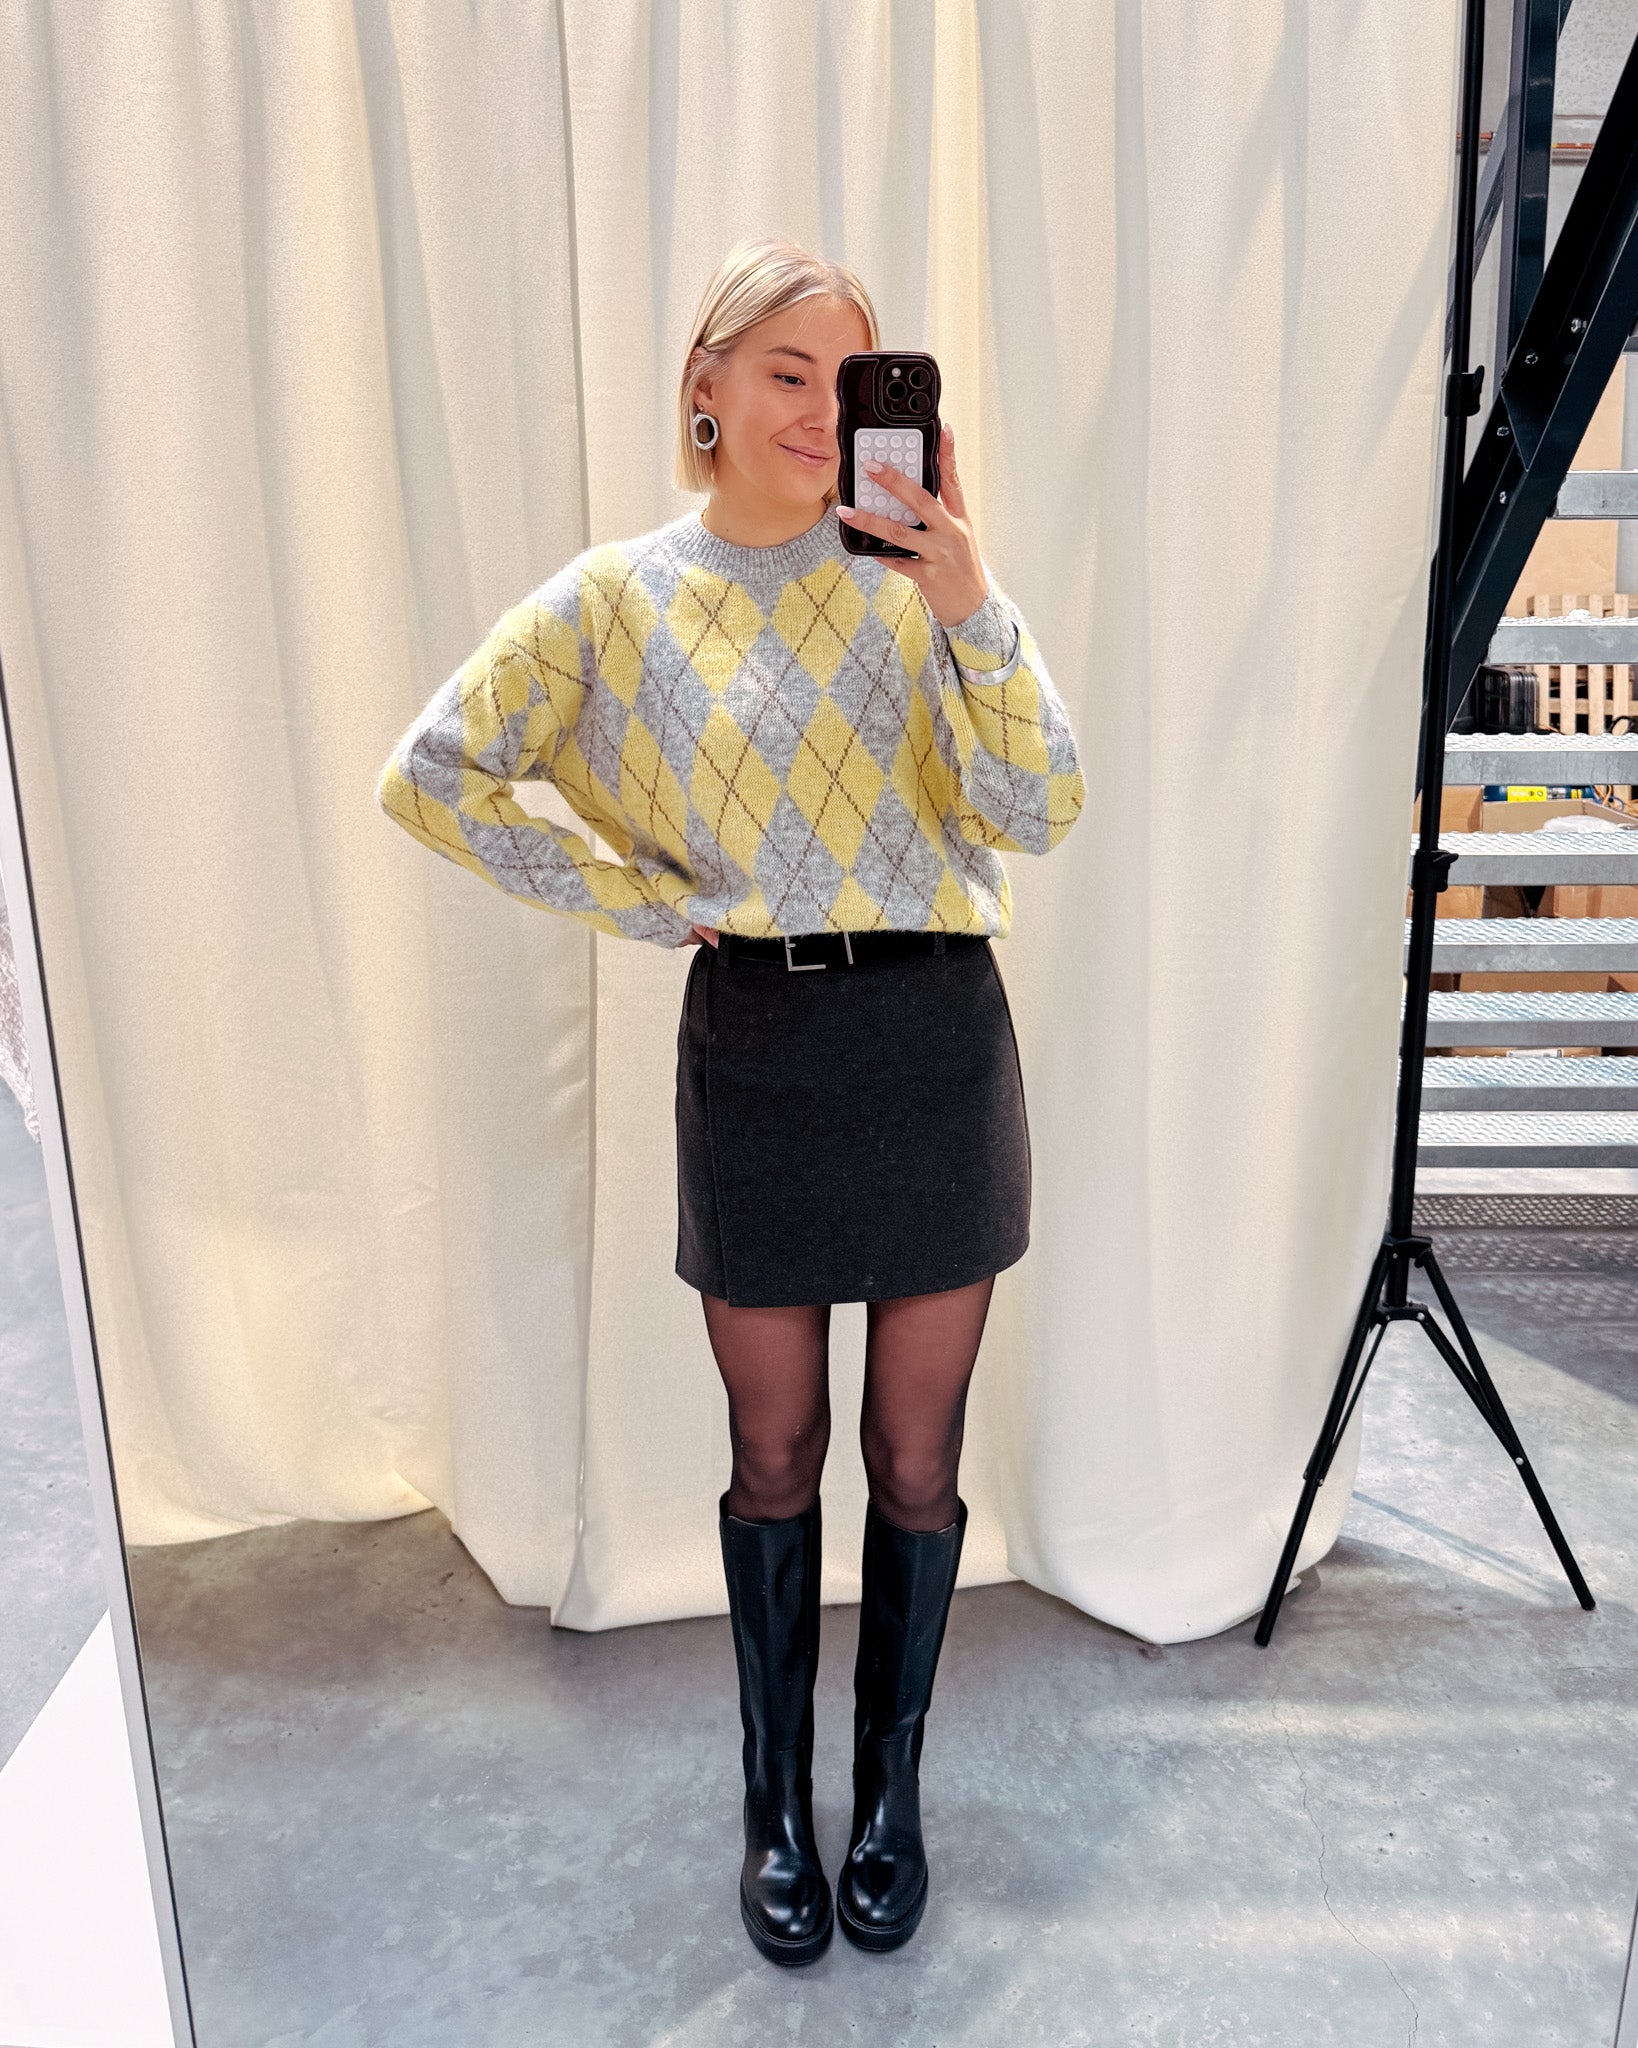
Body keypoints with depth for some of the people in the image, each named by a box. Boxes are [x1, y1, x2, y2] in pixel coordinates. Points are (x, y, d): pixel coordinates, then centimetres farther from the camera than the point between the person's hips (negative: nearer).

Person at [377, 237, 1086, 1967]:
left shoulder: (914, 576, 1)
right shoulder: (617, 600, 1)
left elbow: (1036, 813, -8)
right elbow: (431, 775, 2)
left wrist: (969, 604, -20)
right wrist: (636, 901, -3)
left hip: (935, 1040, 1)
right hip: (753, 1046, 0)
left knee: (917, 1456, 12)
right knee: (775, 1457, 13)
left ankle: (892, 1788, 36)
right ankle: (776, 1803, 35)